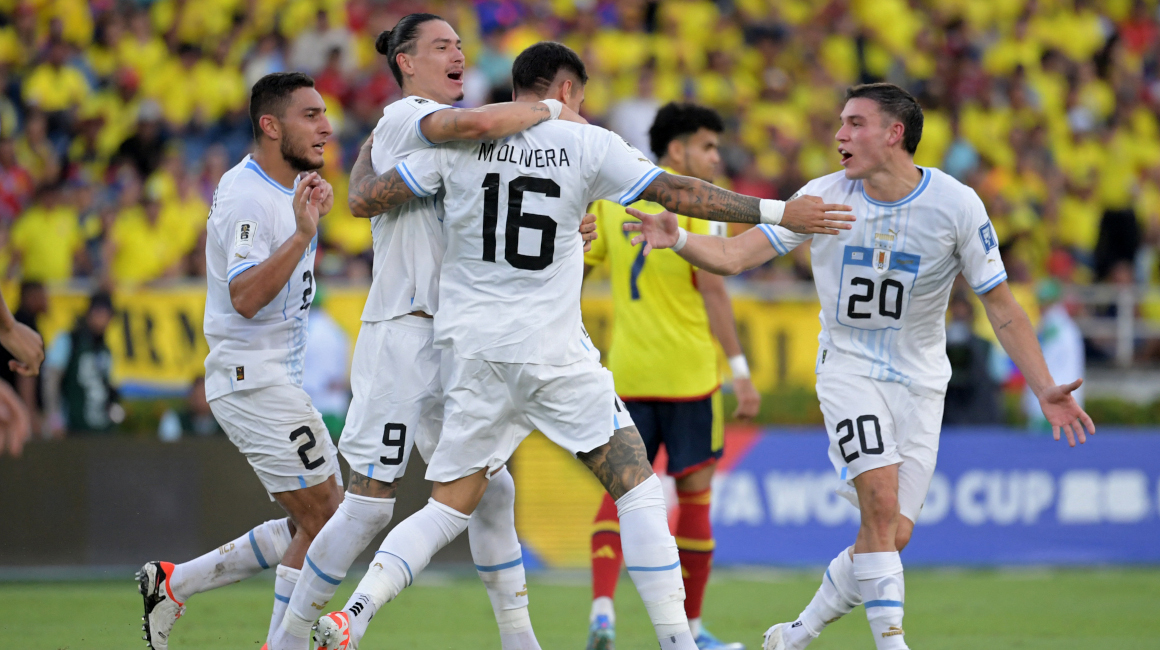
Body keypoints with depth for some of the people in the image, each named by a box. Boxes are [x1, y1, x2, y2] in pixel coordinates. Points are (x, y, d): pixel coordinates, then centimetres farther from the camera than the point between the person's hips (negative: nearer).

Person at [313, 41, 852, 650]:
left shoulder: (459, 140, 4)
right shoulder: (586, 144, -1)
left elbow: (367, 200, 5)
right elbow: (678, 193, -4)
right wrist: (777, 212, 1)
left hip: (471, 349, 3)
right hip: (555, 353, -3)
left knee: (448, 508, 9)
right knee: (638, 490, 6)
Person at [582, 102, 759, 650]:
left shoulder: (612, 198, 9)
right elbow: (711, 289, -15)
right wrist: (739, 370, -15)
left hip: (627, 373, 4)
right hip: (689, 374, -4)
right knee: (694, 496, 6)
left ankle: (602, 605, -17)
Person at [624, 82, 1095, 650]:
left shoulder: (956, 205, -11)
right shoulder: (825, 197, -8)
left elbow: (1001, 307, -5)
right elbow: (734, 256, -8)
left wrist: (1044, 389, -11)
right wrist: (677, 239, -28)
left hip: (919, 381, 1)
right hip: (848, 365, -1)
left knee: (895, 534, -4)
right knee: (880, 498, -23)